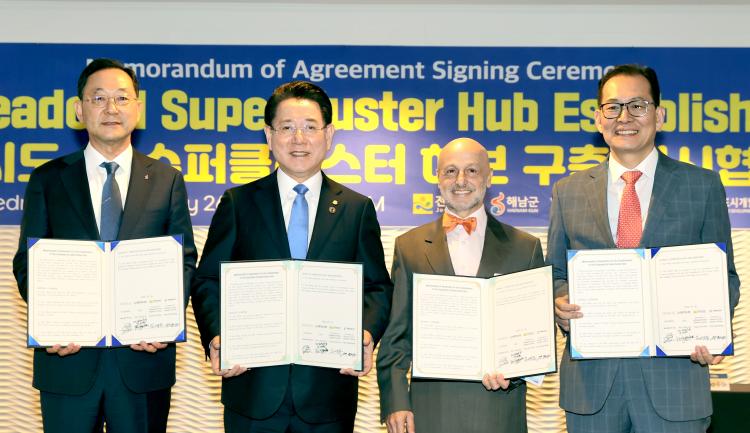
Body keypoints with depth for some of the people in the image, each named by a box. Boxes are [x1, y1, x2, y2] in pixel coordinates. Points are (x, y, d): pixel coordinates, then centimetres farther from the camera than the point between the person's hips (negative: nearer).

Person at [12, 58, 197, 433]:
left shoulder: (167, 180, 7)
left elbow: (185, 261, 5)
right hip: (68, 355, 0)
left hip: (144, 356, 0)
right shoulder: (48, 179, 6)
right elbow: (27, 262, 4)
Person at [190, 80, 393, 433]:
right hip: (253, 388, 0)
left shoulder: (357, 209, 7)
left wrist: (368, 334, -13)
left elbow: (377, 287, 6)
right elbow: (208, 281, 4)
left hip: (329, 389, 1)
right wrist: (215, 338, -13)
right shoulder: (238, 203, 5)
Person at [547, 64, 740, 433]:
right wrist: (561, 304, -9)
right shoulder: (568, 192, 9)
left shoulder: (702, 186, 4)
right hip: (590, 378, 1)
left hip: (673, 376, -1)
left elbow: (723, 275, 6)